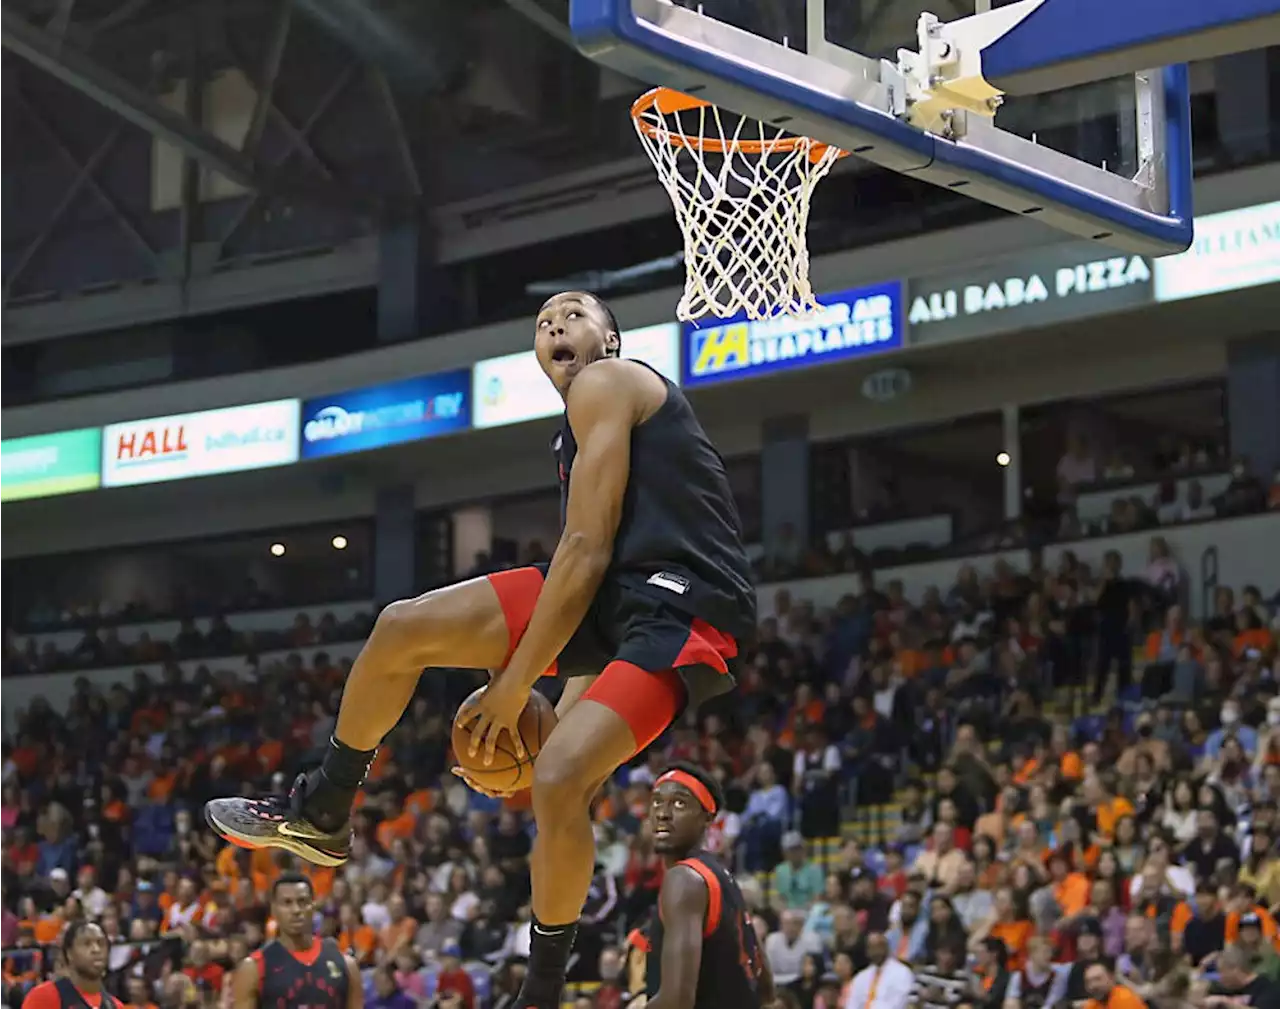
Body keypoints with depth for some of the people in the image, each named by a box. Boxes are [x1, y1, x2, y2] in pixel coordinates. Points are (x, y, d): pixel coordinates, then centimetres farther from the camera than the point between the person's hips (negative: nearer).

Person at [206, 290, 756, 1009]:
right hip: (620, 593, 10)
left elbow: (587, 551, -14)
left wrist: (515, 683, -11)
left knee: (559, 779, -28)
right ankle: (322, 814, 18)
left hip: (684, 612, -10)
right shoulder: (599, 415, 24)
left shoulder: (605, 384, -5)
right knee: (404, 630, 2)